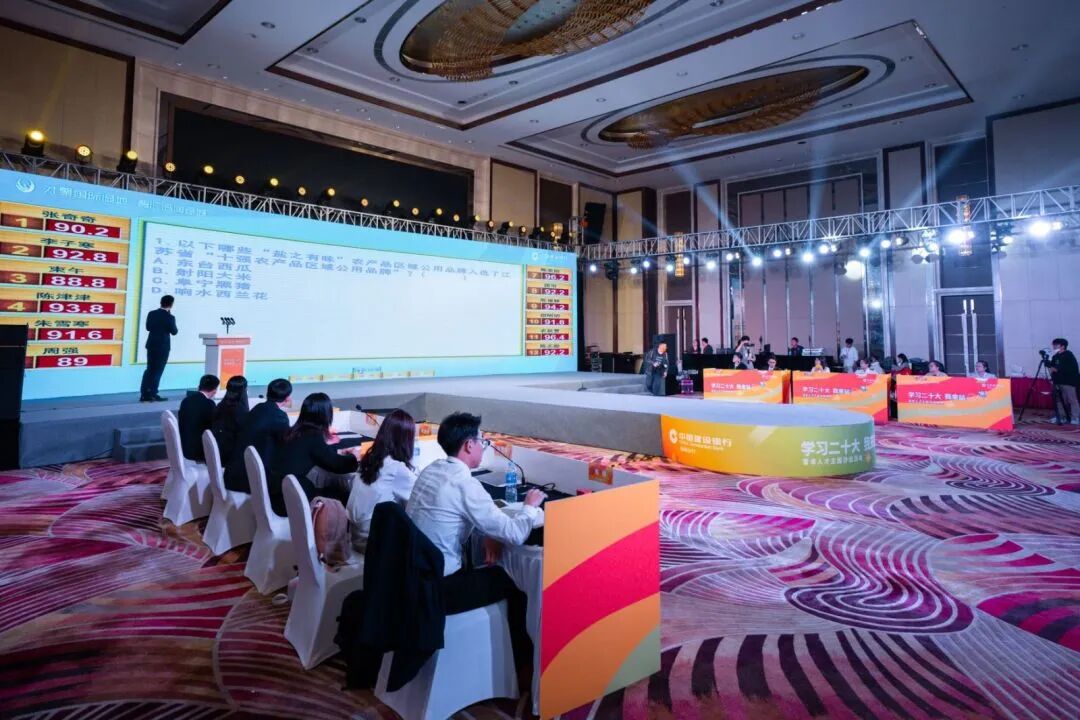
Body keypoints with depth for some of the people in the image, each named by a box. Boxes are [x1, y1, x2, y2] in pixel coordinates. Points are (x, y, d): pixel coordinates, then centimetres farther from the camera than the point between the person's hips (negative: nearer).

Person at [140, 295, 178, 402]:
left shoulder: (151, 313, 2)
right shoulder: (170, 317, -14)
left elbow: (148, 327, 11)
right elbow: (174, 332, -4)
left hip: (151, 345, 5)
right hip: (163, 347, -5)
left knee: (149, 369, 13)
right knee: (157, 371, 3)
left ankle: (144, 394, 11)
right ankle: (152, 394, 5)